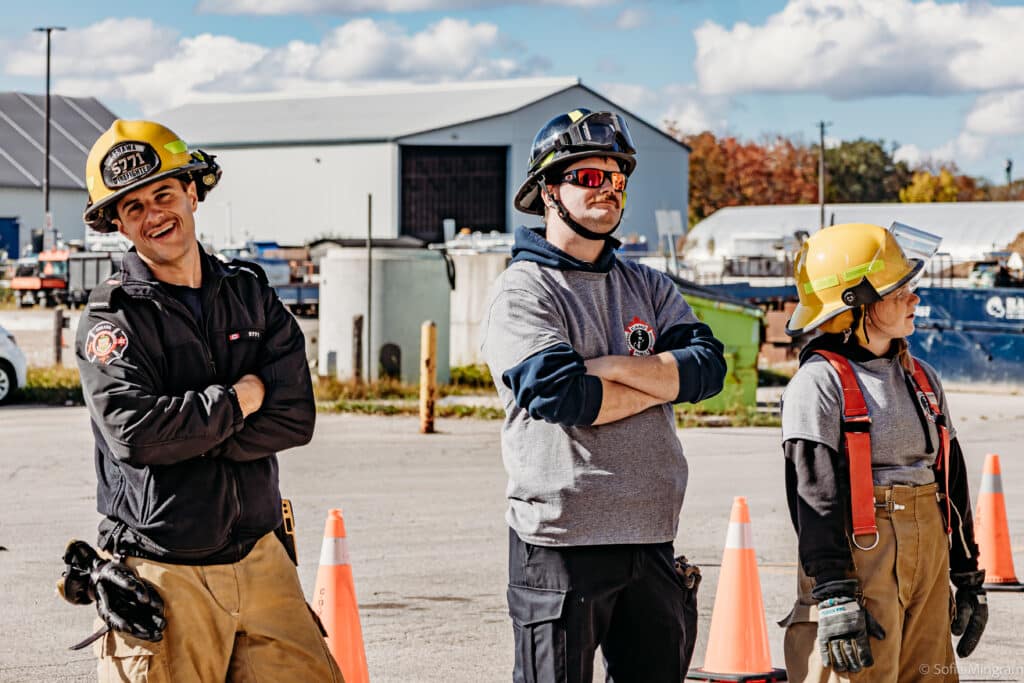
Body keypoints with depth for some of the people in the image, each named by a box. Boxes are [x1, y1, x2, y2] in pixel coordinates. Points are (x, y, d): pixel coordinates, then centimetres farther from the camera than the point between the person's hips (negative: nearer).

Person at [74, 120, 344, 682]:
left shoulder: (251, 294, 9)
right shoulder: (111, 319, -5)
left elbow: (295, 419, -2)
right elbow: (133, 431, -21)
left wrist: (186, 436, -13)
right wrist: (238, 401, -10)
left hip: (259, 558, 4)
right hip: (162, 571, -4)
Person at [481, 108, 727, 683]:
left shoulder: (648, 287, 15)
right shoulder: (522, 292, -3)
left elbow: (709, 367, -2)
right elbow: (560, 395, -19)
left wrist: (605, 367, -12)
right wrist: (661, 380, -6)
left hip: (650, 541, 6)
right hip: (562, 542, -6)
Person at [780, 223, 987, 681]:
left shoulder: (921, 378, 15)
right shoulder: (820, 382, -8)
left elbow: (952, 483, 20)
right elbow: (815, 497, -13)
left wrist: (968, 577, 19)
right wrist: (835, 599, -19)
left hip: (928, 562, 7)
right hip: (859, 557, -7)